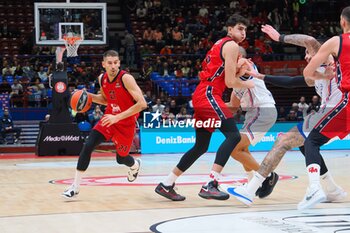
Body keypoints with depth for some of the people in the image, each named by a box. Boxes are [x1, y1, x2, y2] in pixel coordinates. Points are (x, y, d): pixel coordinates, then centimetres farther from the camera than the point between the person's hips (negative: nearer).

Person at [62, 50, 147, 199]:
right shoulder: (102, 79, -4)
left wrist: (118, 117, -32)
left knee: (121, 158, 11)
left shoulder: (126, 78, -24)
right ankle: (75, 186, -9)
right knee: (88, 146, -15)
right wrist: (88, 96, -3)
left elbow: (142, 104, -29)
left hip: (126, 123, -4)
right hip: (109, 118, 4)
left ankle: (135, 165, 51)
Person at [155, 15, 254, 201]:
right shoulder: (232, 46, -4)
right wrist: (248, 85, 8)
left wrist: (238, 71, 8)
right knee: (233, 135, -18)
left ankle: (166, 185, 20)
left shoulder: (220, 44, 25)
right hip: (209, 95, -10)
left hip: (201, 95, 10)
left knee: (201, 146, 15)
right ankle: (209, 185, -29)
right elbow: (230, 82, -10)